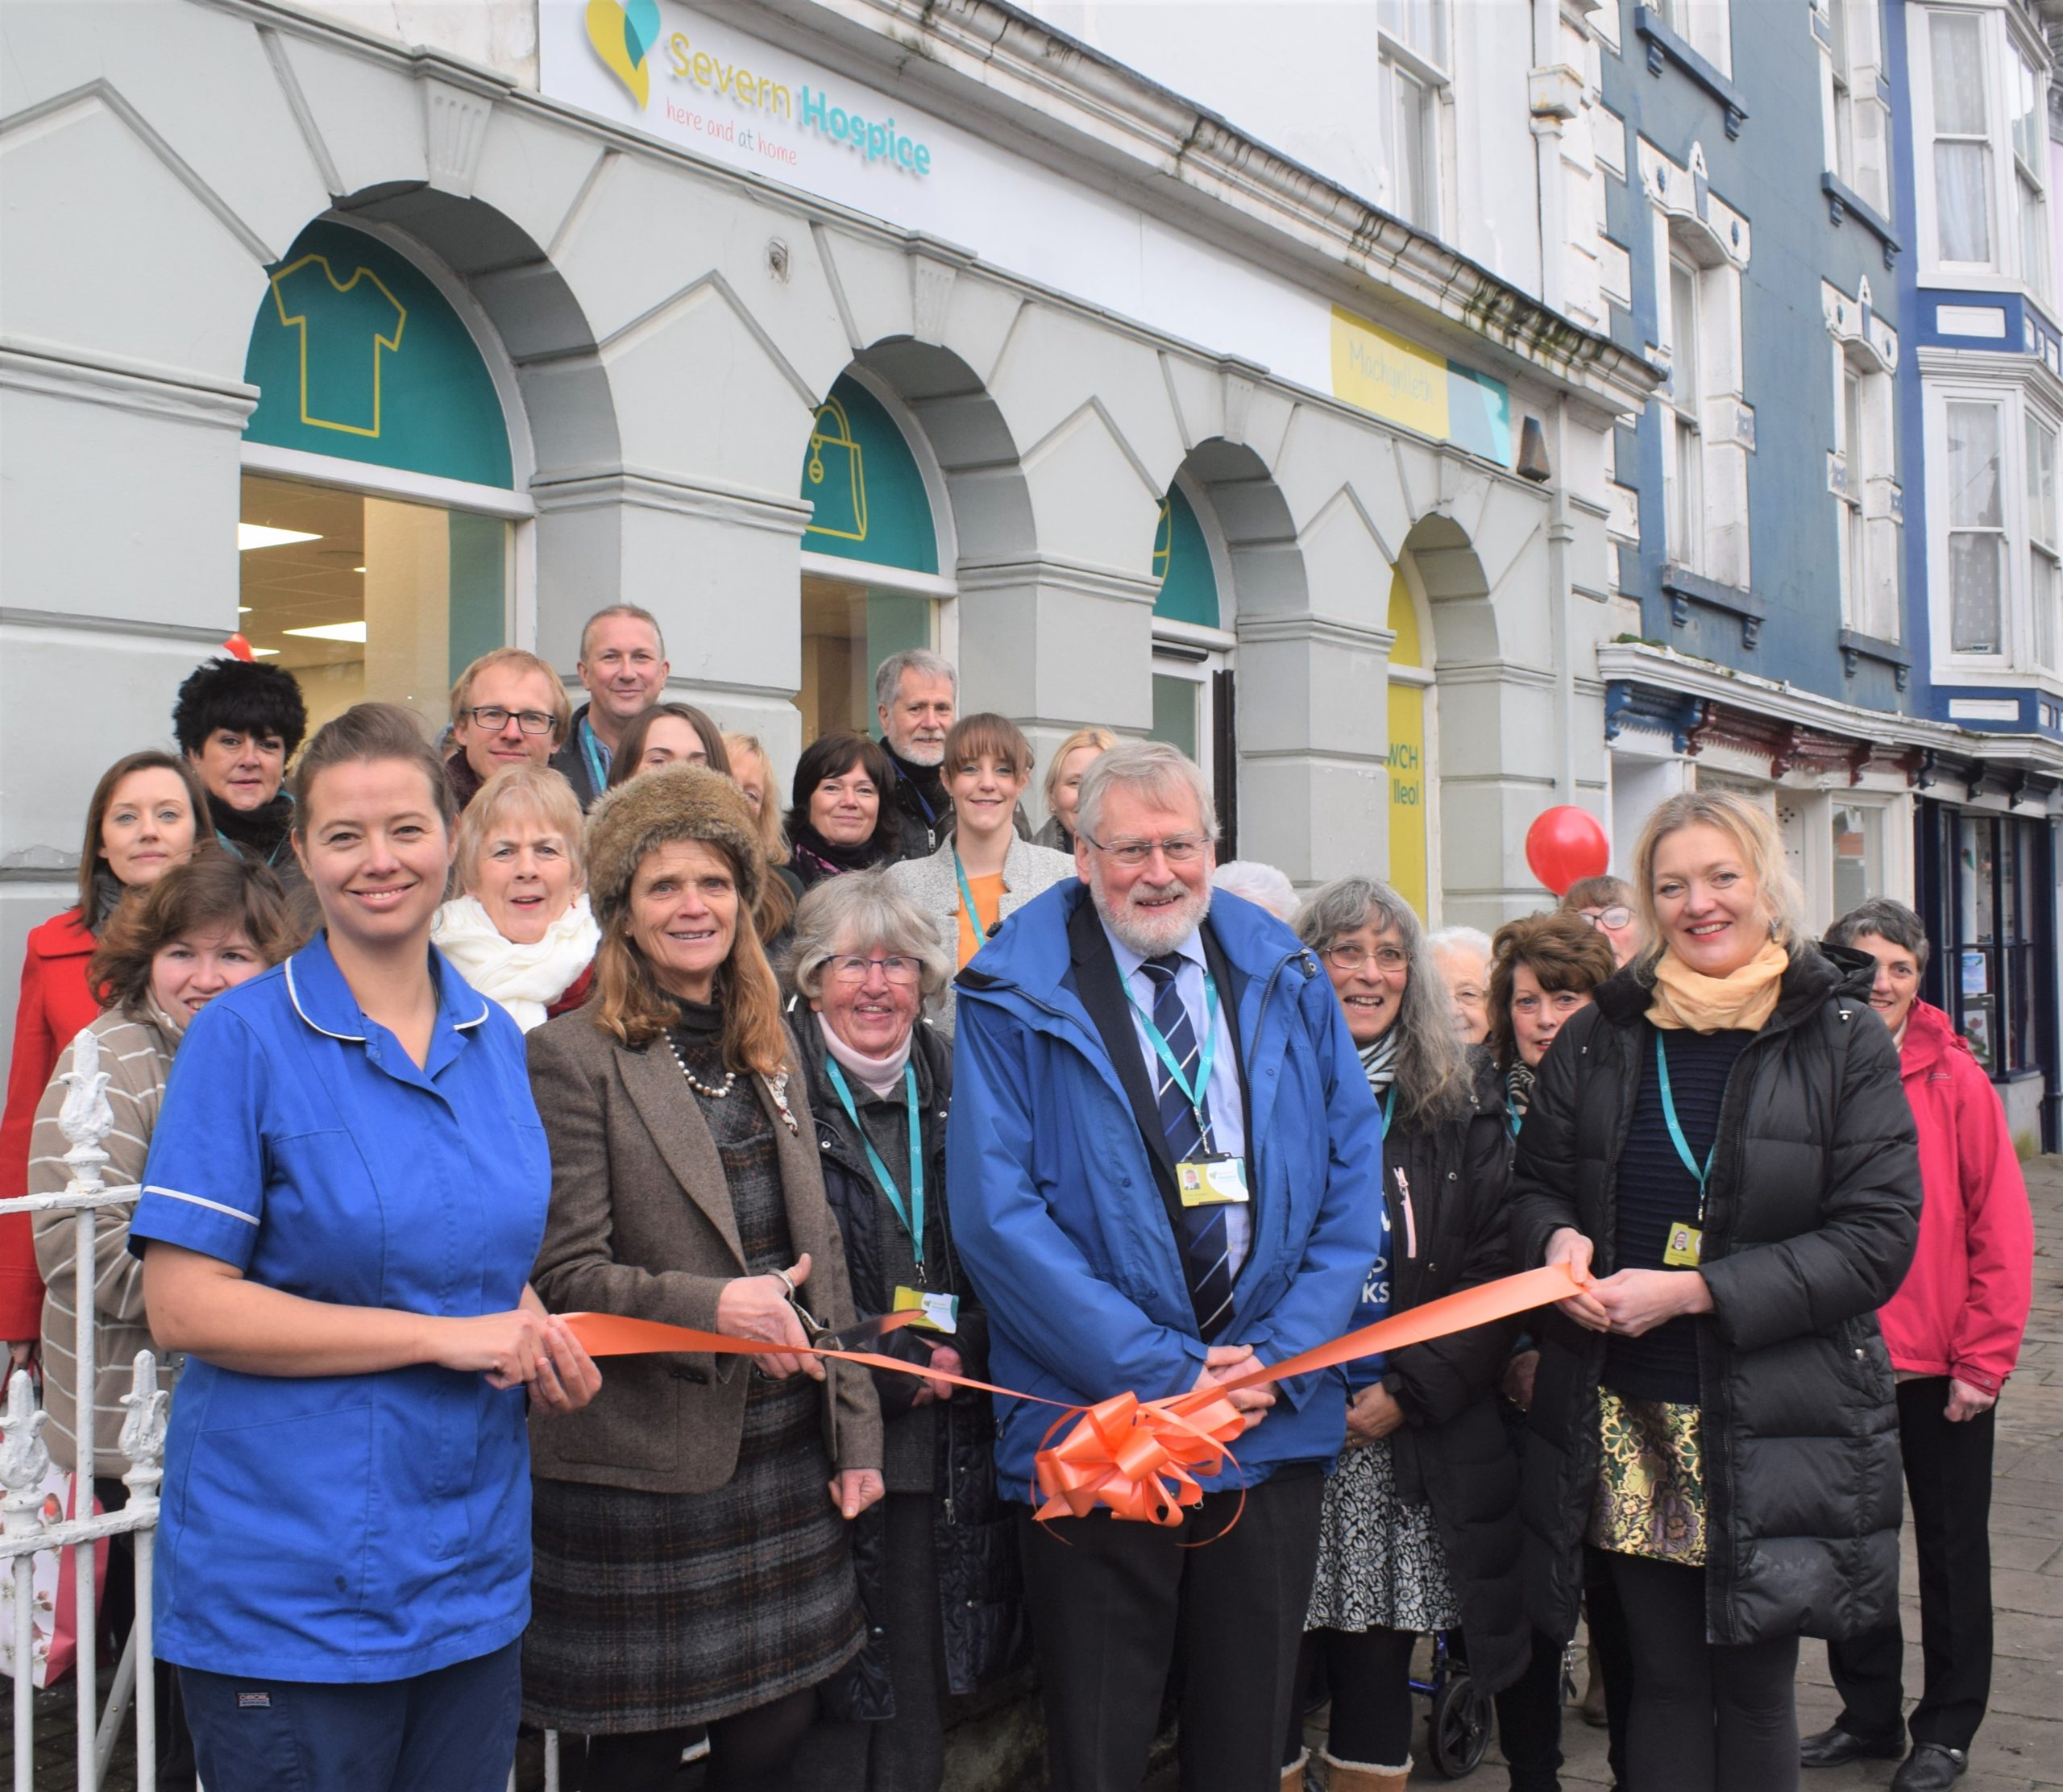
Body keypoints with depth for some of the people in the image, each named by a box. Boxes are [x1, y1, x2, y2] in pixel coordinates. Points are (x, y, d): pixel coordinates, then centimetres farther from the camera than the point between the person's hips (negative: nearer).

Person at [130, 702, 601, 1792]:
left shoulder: (495, 1039, 7)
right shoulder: (242, 1037, -9)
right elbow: (182, 1305, -16)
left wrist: (538, 1341, -2)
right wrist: (445, 1336, -18)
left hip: (473, 1571, 5)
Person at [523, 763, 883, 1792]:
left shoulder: (767, 1053, 11)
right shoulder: (573, 1059, -9)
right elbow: (562, 1275, -12)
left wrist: (855, 1433, 9)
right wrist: (710, 1306, -26)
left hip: (785, 1448, 6)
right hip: (643, 1464, -5)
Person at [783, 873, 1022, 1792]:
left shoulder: (953, 1094, 12)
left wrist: (958, 1353, -2)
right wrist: (898, 1365, -9)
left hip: (942, 1453, 5)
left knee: (917, 1700, 9)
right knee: (828, 1707, -1)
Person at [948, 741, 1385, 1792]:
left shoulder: (1285, 981, 6)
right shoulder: (1017, 997, -5)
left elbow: (1354, 1174, 5)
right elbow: (998, 1213, -11)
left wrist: (1283, 1354, -8)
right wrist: (1163, 1371, -15)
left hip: (1277, 1430, 3)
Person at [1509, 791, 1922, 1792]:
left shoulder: (1842, 1038, -3)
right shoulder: (1599, 1038, 5)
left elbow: (1878, 1239, -8)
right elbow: (1535, 1183, 15)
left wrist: (1696, 1292, -16)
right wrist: (1558, 1240, -9)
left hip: (1774, 1429, -2)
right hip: (1625, 1420, 2)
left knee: (1754, 1689, 8)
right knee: (1664, 1681, 12)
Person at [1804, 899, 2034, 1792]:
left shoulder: (1956, 1081, -9)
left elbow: (2003, 1231, -8)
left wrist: (1982, 1360, -11)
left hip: (1943, 1363, -2)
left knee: (1950, 1548, 12)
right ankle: (1869, 1713, 30)